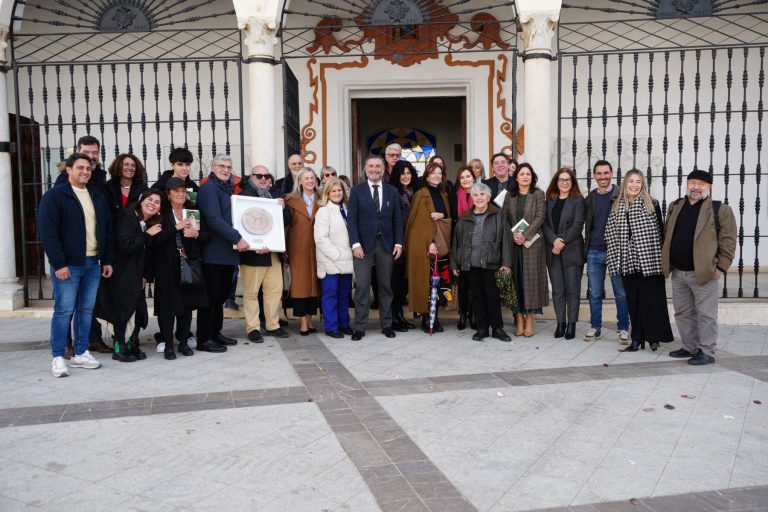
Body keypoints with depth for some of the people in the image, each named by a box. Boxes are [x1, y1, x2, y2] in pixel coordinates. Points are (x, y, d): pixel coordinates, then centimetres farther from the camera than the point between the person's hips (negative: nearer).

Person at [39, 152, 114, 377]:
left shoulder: (98, 196, 13)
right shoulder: (54, 196, -5)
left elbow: (107, 229, 15)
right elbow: (48, 232, -11)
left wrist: (108, 260, 9)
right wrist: (58, 263, -17)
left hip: (93, 263, 6)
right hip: (68, 264, -5)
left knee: (86, 310, 9)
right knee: (64, 310, -3)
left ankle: (81, 353, 19)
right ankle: (58, 358, 5)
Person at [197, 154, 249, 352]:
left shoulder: (229, 189, 18)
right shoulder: (208, 188, -8)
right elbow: (214, 219, -19)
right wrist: (237, 239, -21)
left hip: (228, 253, 8)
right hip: (214, 252, -8)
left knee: (221, 294, 14)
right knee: (211, 296, -4)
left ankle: (215, 333, 24)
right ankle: (204, 339, 2)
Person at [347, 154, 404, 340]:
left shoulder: (392, 191, 9)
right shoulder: (357, 190, 3)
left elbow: (397, 219, 9)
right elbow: (352, 219, -3)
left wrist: (398, 243, 0)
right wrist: (355, 244, -12)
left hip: (386, 244, 2)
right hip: (364, 244, -2)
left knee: (386, 286, 9)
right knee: (362, 286, -3)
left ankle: (386, 324, 18)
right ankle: (359, 327, 4)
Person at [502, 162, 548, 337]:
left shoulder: (538, 194, 2)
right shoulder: (510, 195, 10)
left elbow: (540, 217, -6)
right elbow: (504, 217, 5)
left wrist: (525, 235, -15)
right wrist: (512, 235, -10)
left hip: (532, 243, -2)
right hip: (513, 243, 3)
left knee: (531, 278, -2)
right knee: (516, 279, 2)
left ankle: (529, 320, 2)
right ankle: (519, 319, 7)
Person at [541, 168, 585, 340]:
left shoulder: (578, 200, 1)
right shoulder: (550, 200, 12)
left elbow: (577, 225, -8)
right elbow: (545, 224, 3)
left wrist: (563, 242, -14)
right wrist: (554, 240, -13)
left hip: (572, 251, -3)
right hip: (553, 251, 3)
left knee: (572, 289, 1)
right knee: (557, 290, 6)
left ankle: (571, 324, 8)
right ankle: (560, 323, 13)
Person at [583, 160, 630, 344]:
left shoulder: (620, 195, -2)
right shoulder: (590, 198, 10)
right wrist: (587, 247, 9)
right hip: (594, 253, 4)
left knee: (621, 293, 2)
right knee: (594, 293, 8)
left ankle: (623, 329, 12)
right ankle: (595, 327, 18)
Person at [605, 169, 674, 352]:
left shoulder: (652, 204, -2)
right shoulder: (617, 207, 9)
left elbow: (660, 232, -2)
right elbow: (611, 234, 9)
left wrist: (661, 257, -6)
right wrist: (616, 261, 4)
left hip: (649, 260, -4)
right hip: (628, 261, 4)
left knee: (651, 299, 0)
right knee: (633, 301, 8)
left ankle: (653, 337, 13)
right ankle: (637, 339, 15)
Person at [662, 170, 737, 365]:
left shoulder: (720, 210, -6)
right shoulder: (675, 207, 11)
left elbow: (728, 241, -7)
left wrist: (721, 267, -11)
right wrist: (667, 262, 12)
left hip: (703, 272, -6)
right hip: (677, 272, 6)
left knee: (705, 314, 0)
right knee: (683, 313, 14)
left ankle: (707, 352, 9)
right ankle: (689, 347, 27)